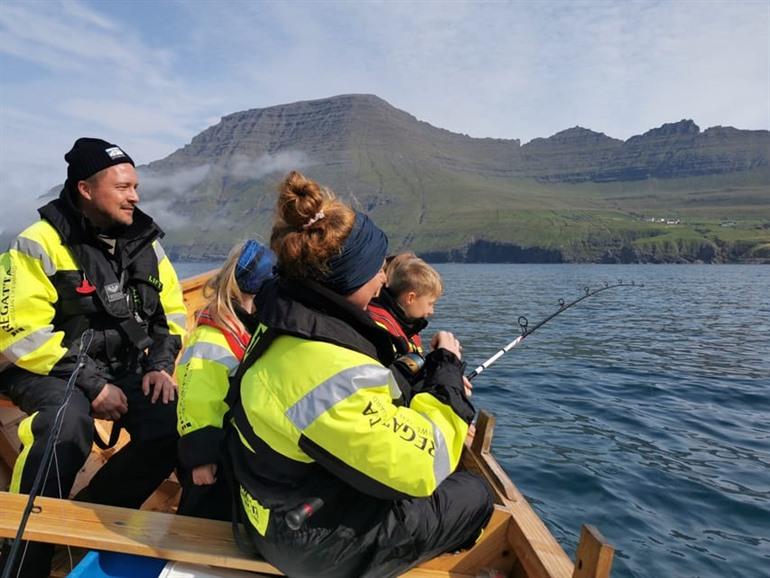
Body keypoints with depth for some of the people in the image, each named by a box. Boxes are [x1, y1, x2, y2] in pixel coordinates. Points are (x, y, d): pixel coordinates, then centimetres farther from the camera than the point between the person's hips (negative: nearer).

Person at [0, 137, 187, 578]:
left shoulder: (144, 241, 5)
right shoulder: (40, 244, -11)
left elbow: (173, 313, 11)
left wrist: (160, 366, -6)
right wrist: (91, 382, -21)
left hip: (125, 369, 5)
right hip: (51, 372, -4)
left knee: (179, 425, -19)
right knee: (68, 427, -36)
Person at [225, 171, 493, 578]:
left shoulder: (293, 321, -5)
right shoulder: (330, 371, -35)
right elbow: (422, 469, -25)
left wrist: (430, 377, 3)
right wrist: (445, 367, -14)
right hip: (307, 539, -8)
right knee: (472, 497, 4)